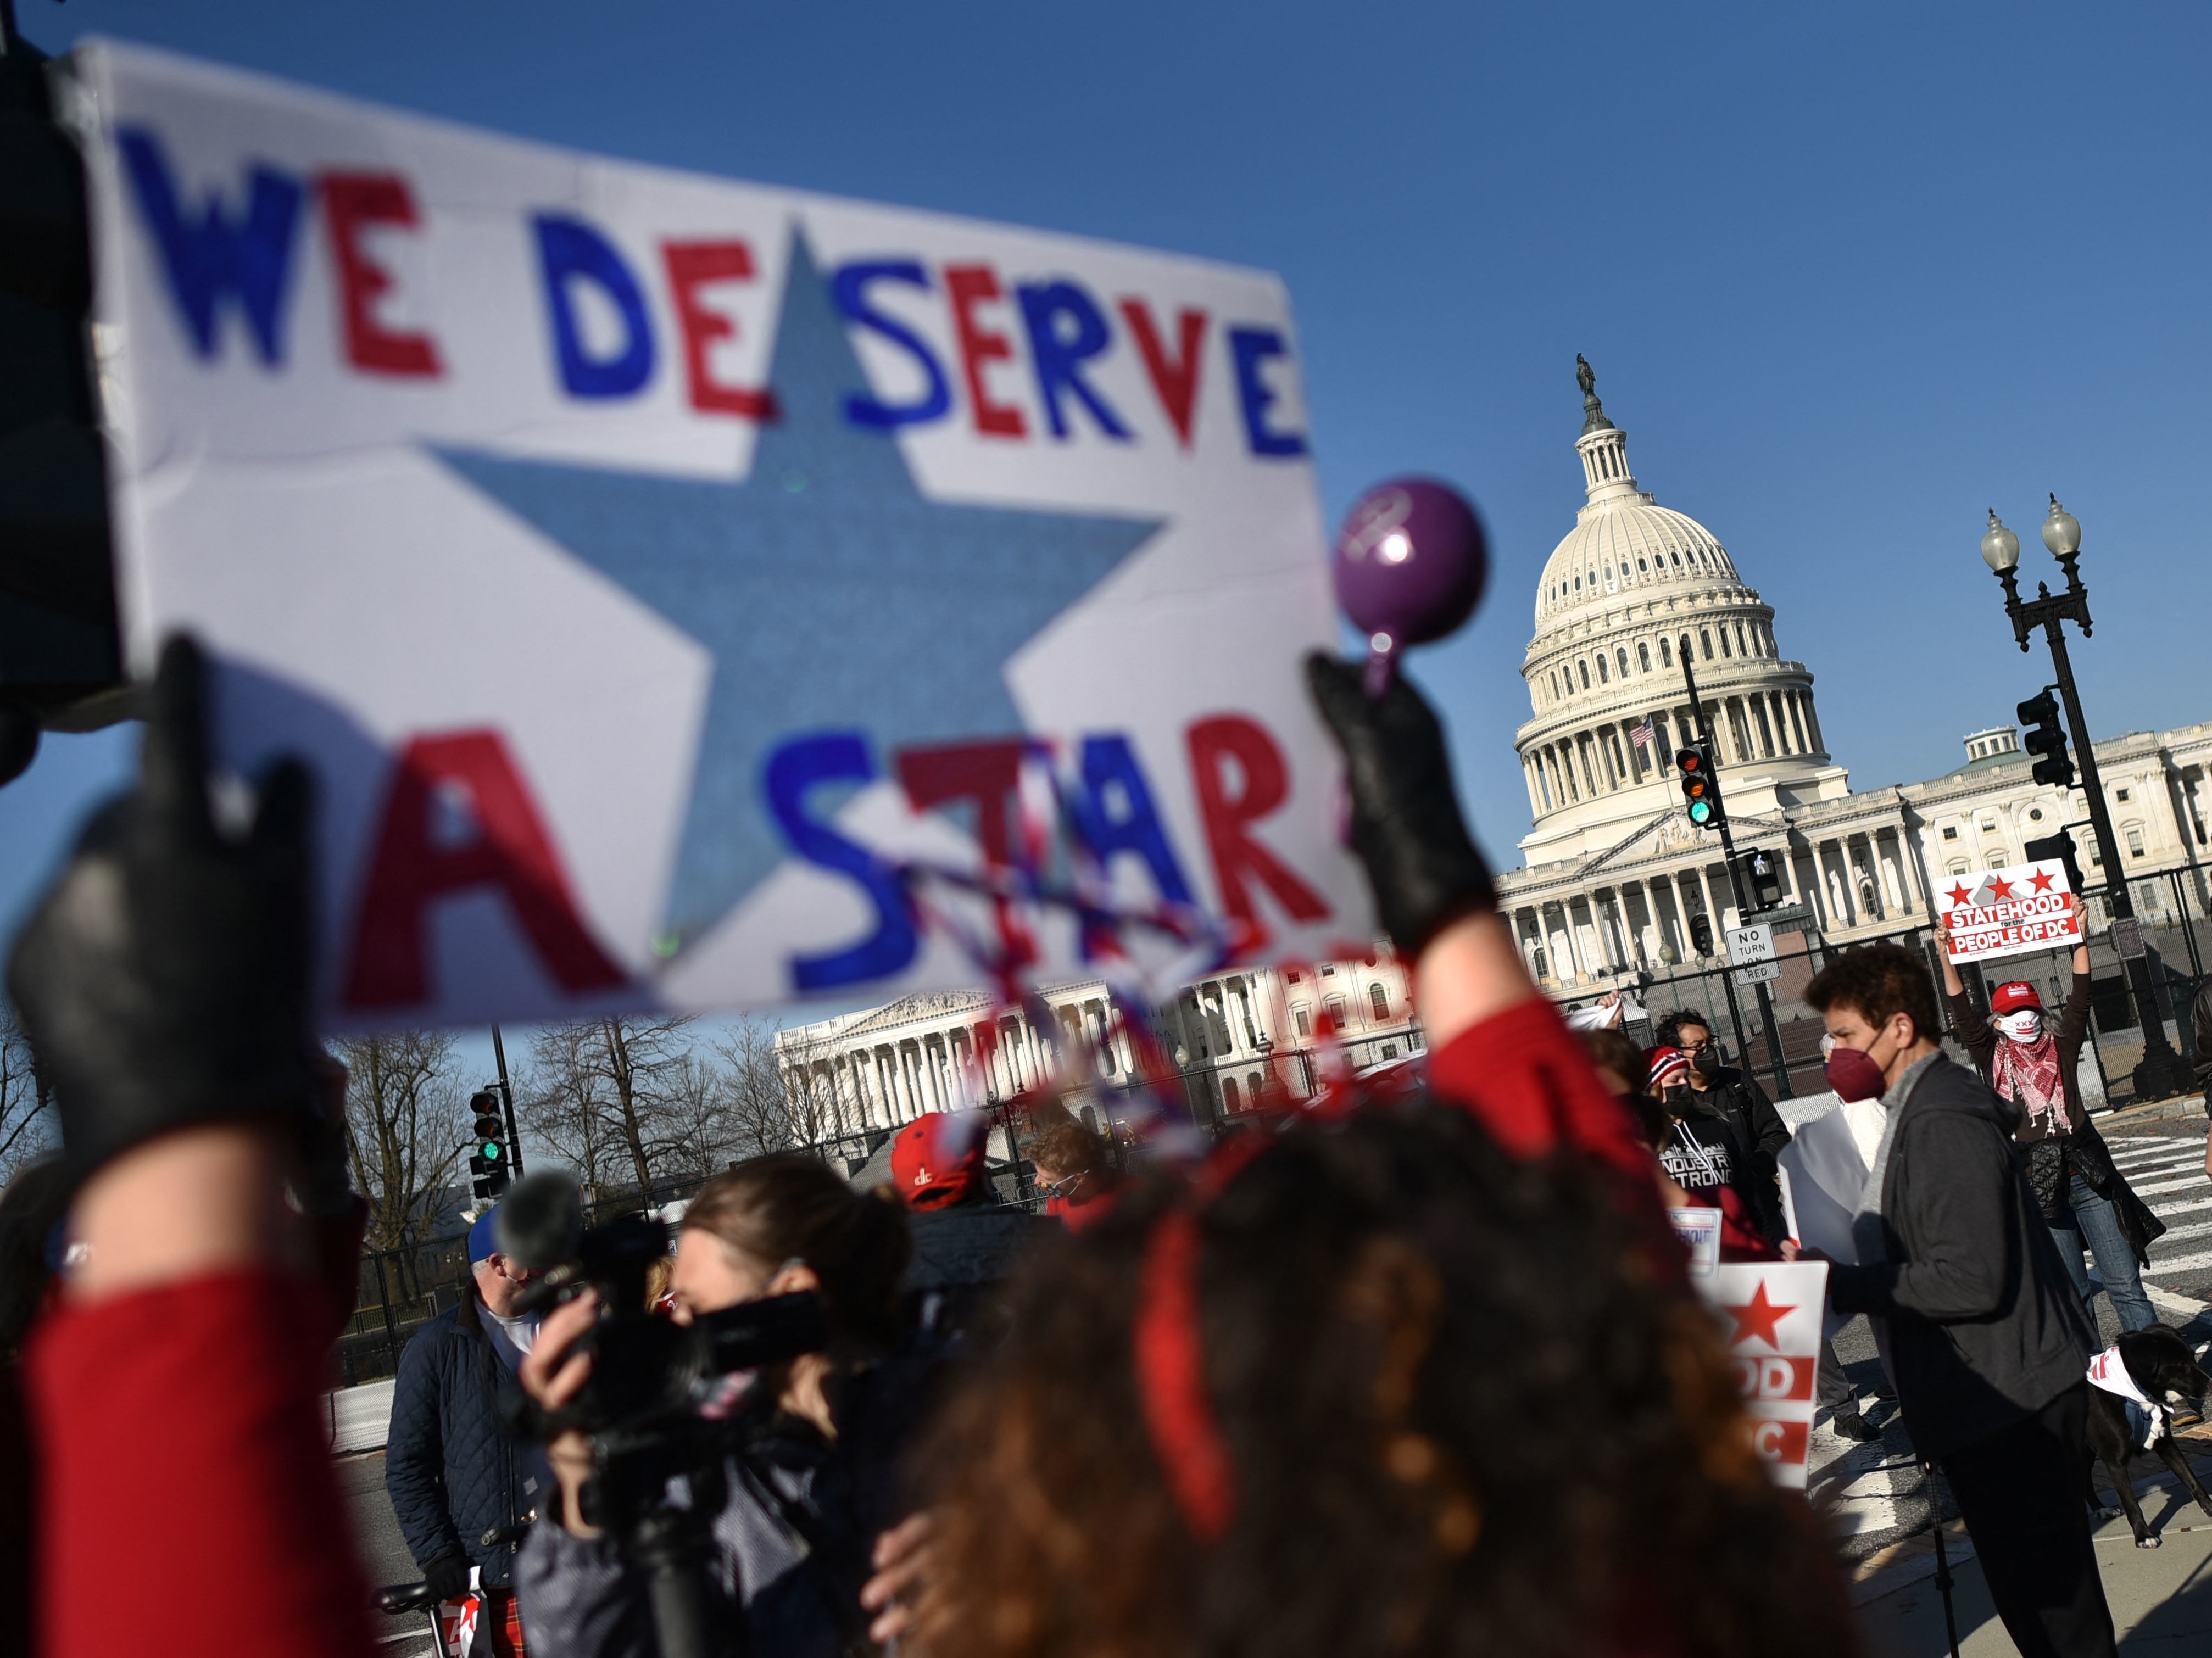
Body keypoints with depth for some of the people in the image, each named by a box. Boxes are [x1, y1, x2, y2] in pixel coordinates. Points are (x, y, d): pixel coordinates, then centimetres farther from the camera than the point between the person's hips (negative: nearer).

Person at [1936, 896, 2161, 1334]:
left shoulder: (2062, 1049, 6)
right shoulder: (1993, 1059, 1)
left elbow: (2079, 998, -3)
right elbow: (1963, 1014, -9)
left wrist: (2079, 937, -11)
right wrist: (1947, 957, -17)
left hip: (2088, 1173, 1)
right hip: (2038, 1185, -1)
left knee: (2124, 1280, 6)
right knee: (2070, 1290, 6)